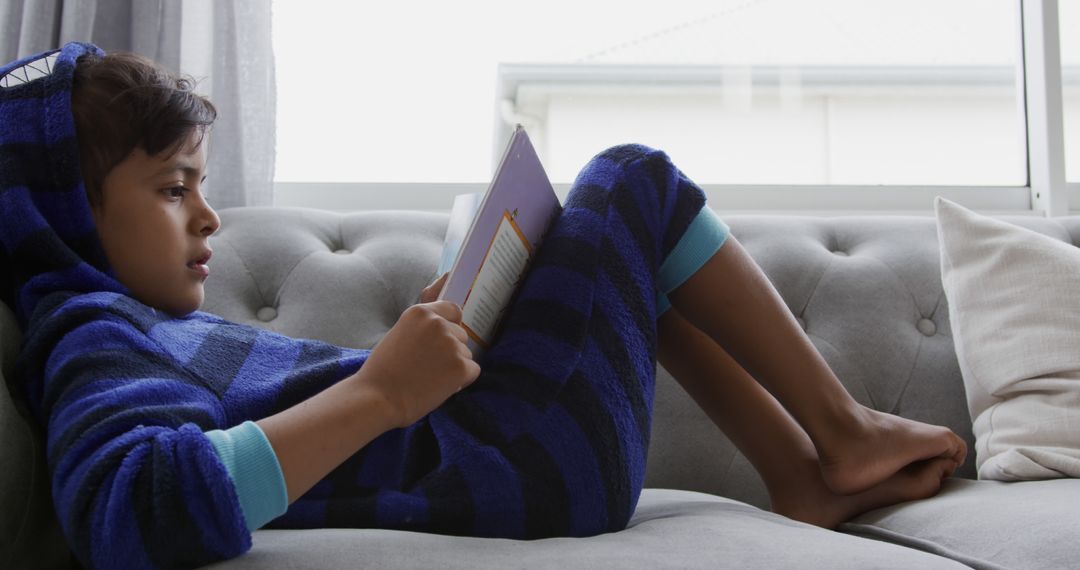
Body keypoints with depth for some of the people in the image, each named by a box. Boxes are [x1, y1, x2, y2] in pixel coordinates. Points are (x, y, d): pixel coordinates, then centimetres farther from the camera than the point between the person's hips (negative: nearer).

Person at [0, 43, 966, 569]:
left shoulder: (156, 328, 16)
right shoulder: (97, 344, -14)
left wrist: (420, 336, 4)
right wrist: (382, 390, -34)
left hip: (495, 452, 10)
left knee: (631, 253, 27)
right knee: (633, 180, 2)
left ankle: (808, 475, 19)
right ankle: (844, 429, 13)